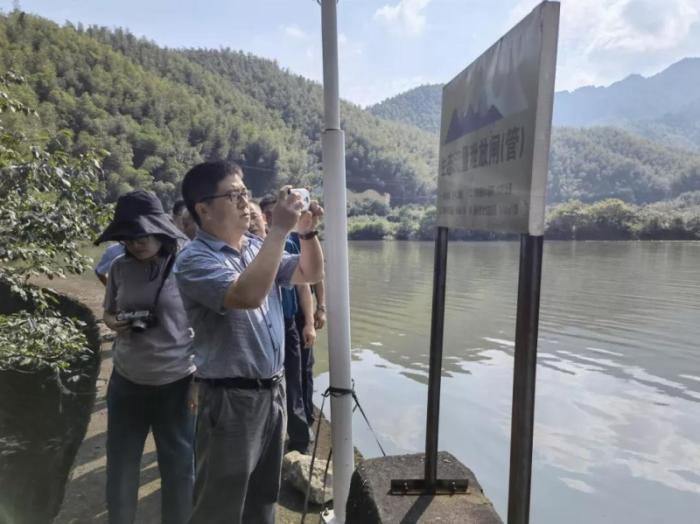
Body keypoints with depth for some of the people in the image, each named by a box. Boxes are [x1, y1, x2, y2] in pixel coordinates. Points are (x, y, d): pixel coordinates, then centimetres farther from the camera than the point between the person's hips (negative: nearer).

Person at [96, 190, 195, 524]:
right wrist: (114, 323, -10)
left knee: (179, 468, 13)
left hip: (176, 384, -3)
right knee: (120, 467, 19)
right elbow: (108, 312, 15)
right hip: (126, 383, 4)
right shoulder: (120, 267, 0)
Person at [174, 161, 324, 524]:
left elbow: (311, 273, 11)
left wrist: (307, 231, -7)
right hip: (230, 398, -7)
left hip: (273, 389, 7)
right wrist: (279, 229, -29)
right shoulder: (195, 260, -17)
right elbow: (248, 295, -34)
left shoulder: (257, 246, 6)